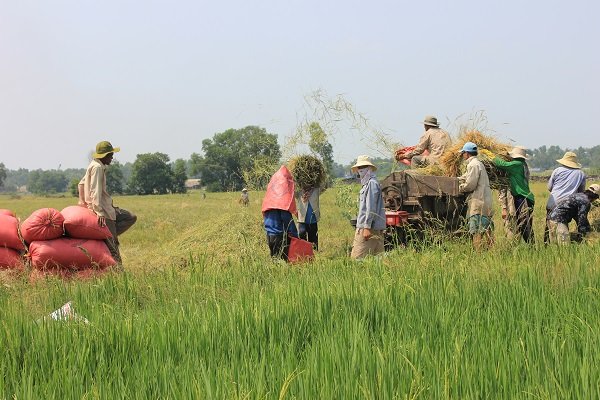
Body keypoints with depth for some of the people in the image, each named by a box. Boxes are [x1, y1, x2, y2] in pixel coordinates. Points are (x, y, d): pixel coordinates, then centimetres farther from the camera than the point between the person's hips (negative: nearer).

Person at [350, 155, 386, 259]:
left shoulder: (372, 183, -9)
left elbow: (371, 208, -16)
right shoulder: (366, 184, 22)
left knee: (356, 258, -13)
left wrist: (367, 227, -20)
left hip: (369, 227, -10)